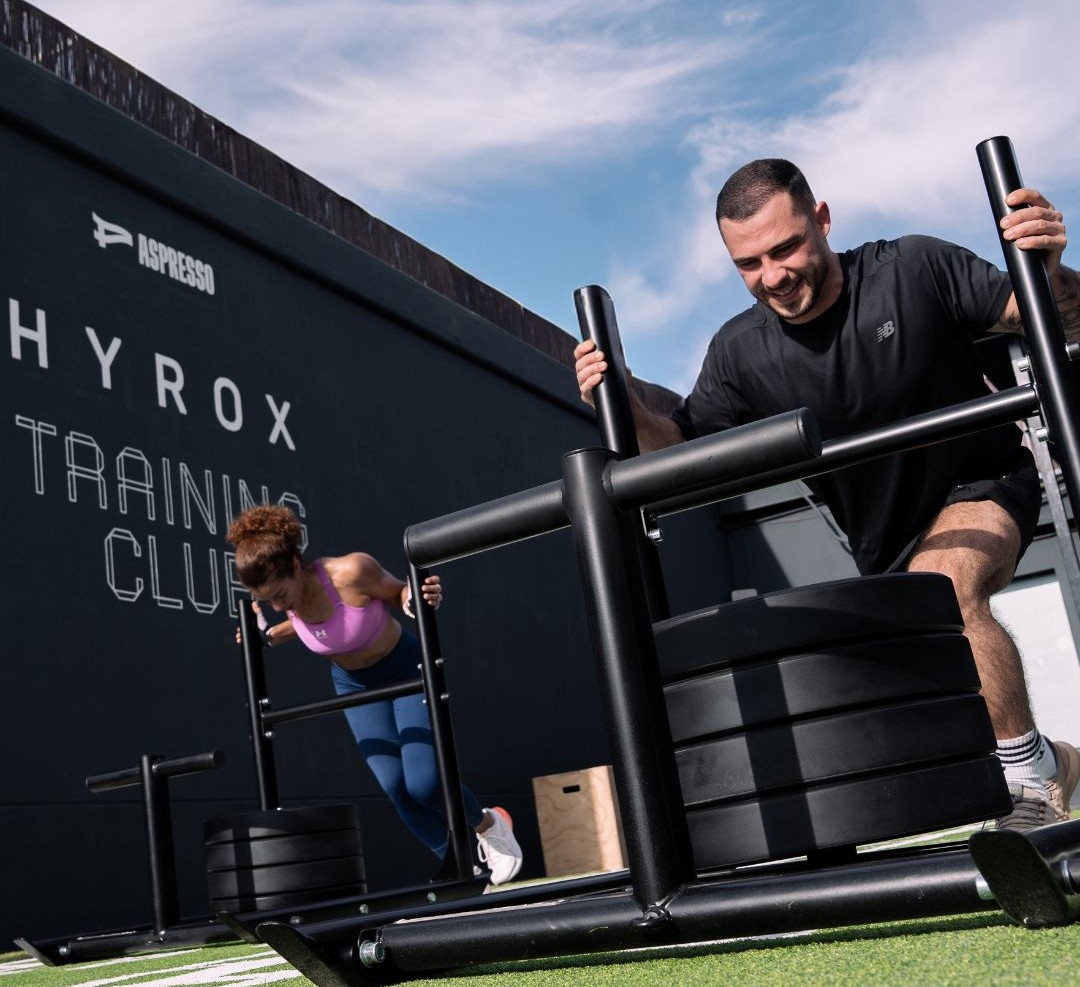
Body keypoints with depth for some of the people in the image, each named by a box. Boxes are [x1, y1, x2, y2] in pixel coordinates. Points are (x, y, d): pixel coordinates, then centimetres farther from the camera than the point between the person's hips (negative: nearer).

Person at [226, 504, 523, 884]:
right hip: (355, 685, 5)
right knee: (393, 784, -10)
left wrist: (423, 597, -37)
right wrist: (268, 636, -3)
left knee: (424, 782, -17)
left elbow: (399, 593, -16)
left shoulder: (351, 571, -34)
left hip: (405, 669, -5)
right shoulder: (286, 596, -16)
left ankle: (489, 824, 15)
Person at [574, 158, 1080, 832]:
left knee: (941, 584, -35)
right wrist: (626, 409, -25)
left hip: (982, 484, -4)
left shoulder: (914, 271, -20)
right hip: (886, 542, 5)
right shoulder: (740, 354, -13)